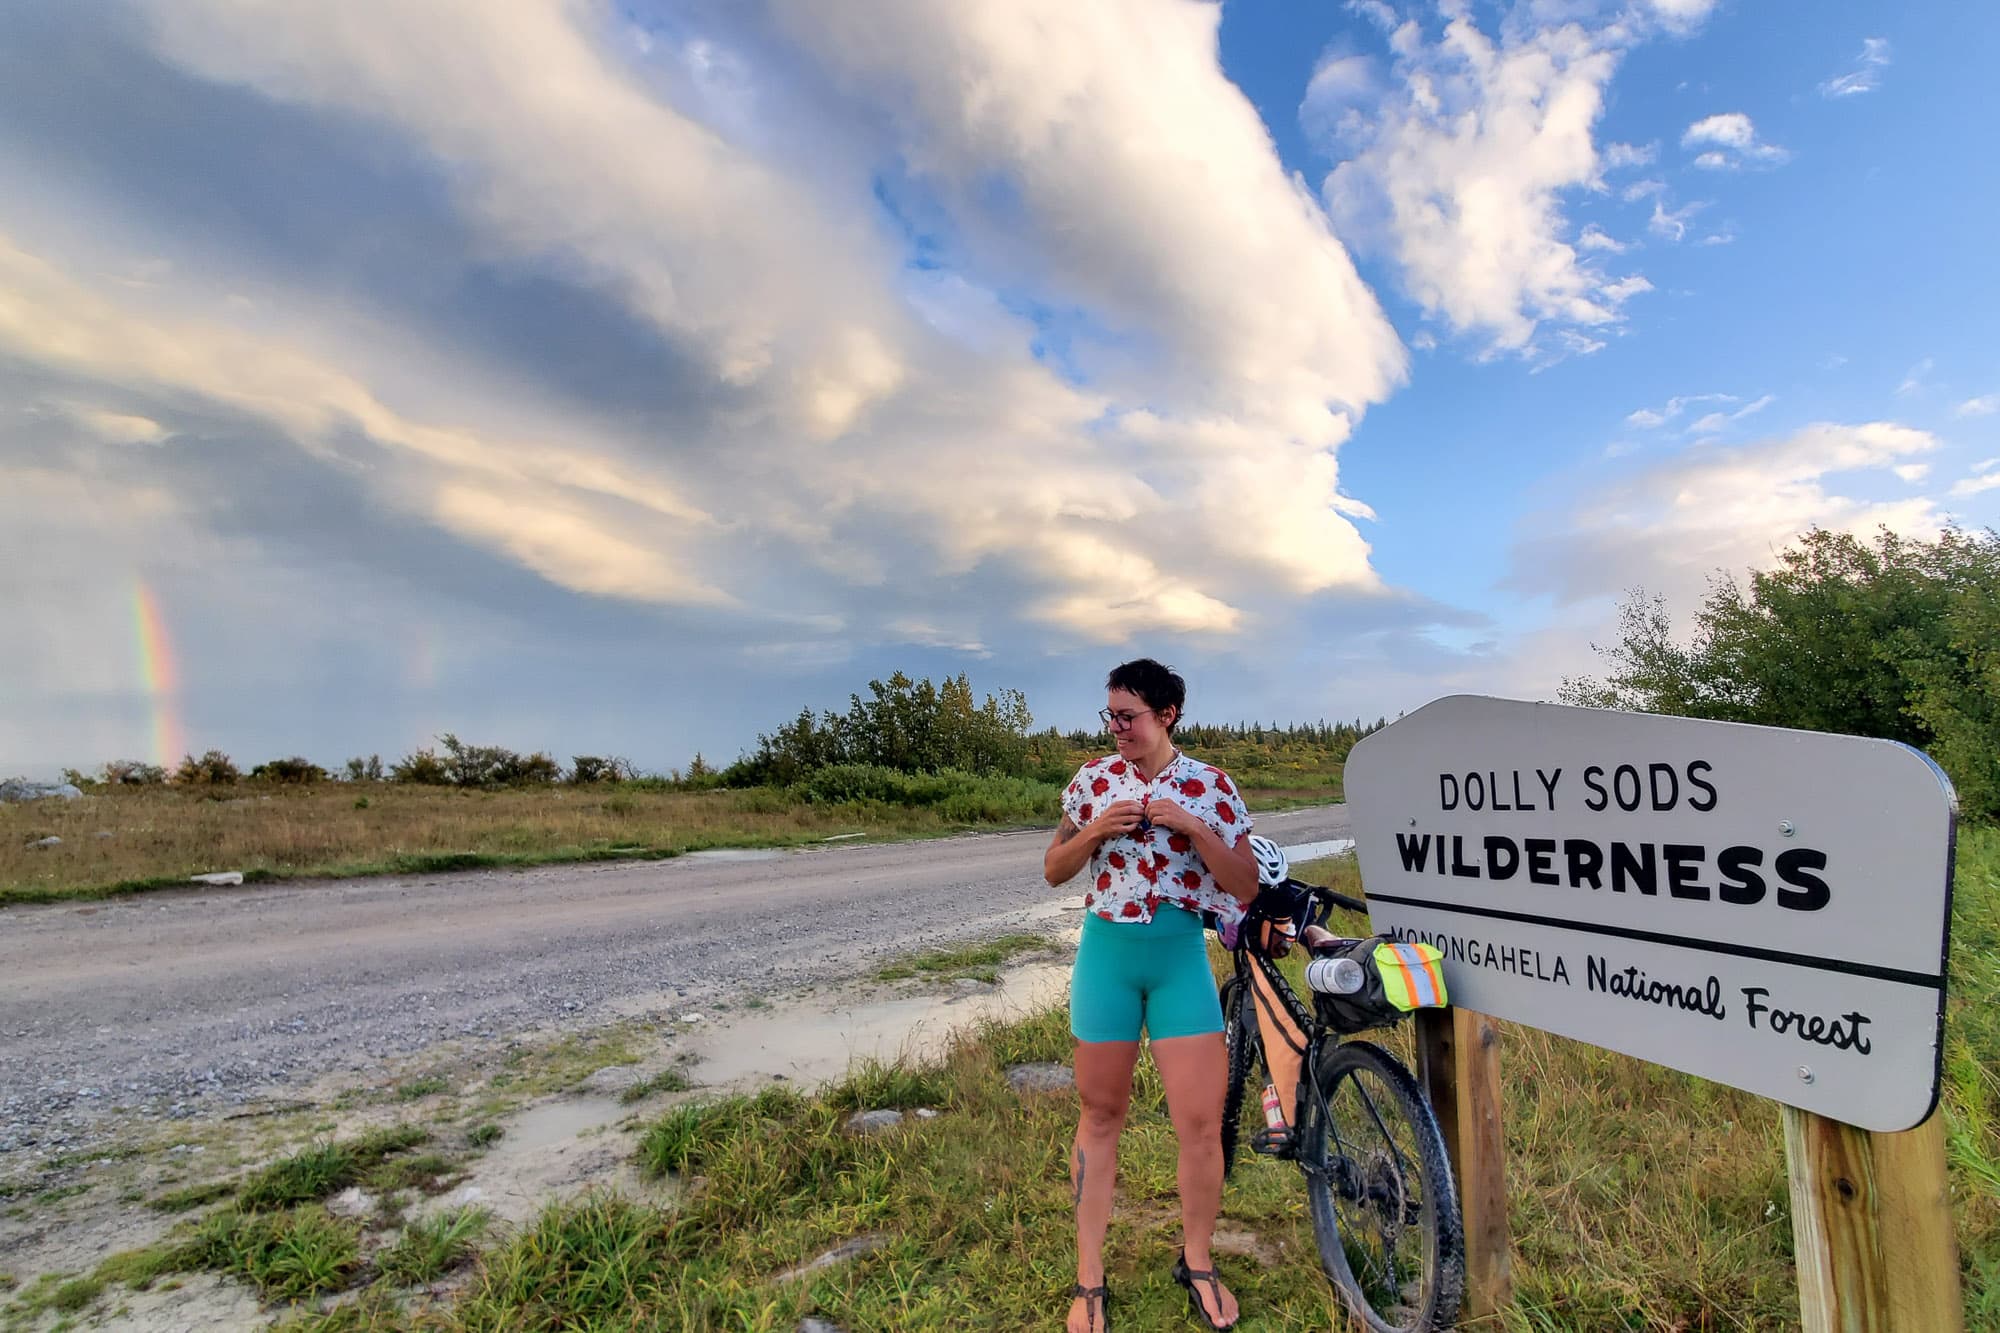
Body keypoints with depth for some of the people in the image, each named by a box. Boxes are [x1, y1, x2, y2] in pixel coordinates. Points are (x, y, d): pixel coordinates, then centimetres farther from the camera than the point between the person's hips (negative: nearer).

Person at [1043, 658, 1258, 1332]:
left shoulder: (1211, 786, -5)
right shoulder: (1094, 779, -2)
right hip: (1107, 954, 1)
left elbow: (1246, 886, -5)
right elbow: (1053, 870, 5)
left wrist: (1193, 827, -18)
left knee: (1201, 1121, 2)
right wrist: (1095, 831, -13)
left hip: (1181, 958, 0)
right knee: (1100, 1113, 10)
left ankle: (1197, 1261, 29)